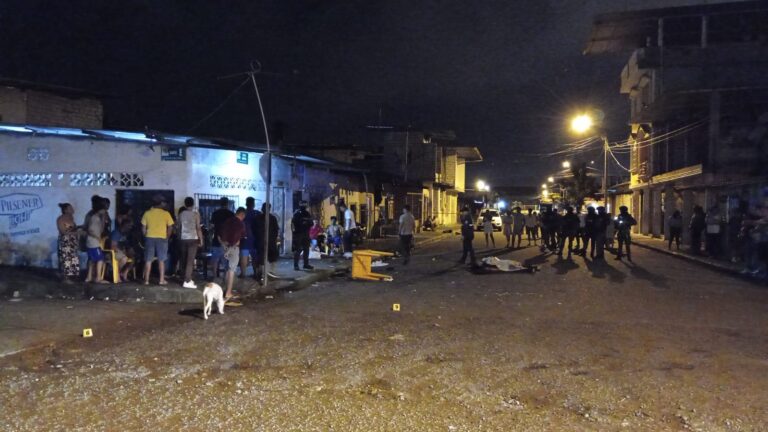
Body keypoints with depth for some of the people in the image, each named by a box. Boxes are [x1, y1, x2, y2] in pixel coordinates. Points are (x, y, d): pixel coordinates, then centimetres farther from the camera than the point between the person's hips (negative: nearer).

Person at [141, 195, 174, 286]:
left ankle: (146, 280, 8)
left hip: (150, 238, 1)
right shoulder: (166, 214, -4)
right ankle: (162, 280, 6)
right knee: (161, 260, 6)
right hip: (162, 238, -1)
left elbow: (143, 228, 2)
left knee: (148, 260, 7)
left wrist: (146, 236, 15)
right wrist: (167, 237, 10)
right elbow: (170, 227, -3)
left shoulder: (147, 213, 1)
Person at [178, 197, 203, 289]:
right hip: (193, 239, -5)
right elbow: (198, 228, -8)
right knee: (190, 260, -6)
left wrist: (179, 238, 18)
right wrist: (201, 240, -1)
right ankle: (187, 281, -10)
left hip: (183, 239, 5)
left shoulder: (181, 214, 6)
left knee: (184, 260, 11)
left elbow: (179, 227, 10)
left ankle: (187, 278, 16)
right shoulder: (196, 214, -6)